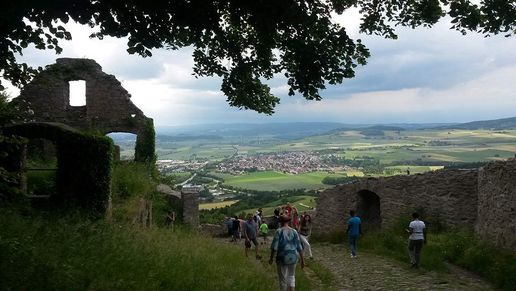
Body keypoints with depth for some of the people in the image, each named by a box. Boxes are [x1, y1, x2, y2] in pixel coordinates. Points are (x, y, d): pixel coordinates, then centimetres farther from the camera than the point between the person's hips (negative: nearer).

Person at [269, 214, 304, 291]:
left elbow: (274, 246, -12)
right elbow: (299, 247, 2)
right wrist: (302, 260, 9)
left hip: (282, 257, -3)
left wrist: (271, 258, -3)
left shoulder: (279, 231, -9)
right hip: (293, 257, 3)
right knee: (291, 276, 23)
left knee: (282, 278, 13)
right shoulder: (294, 231, 0)